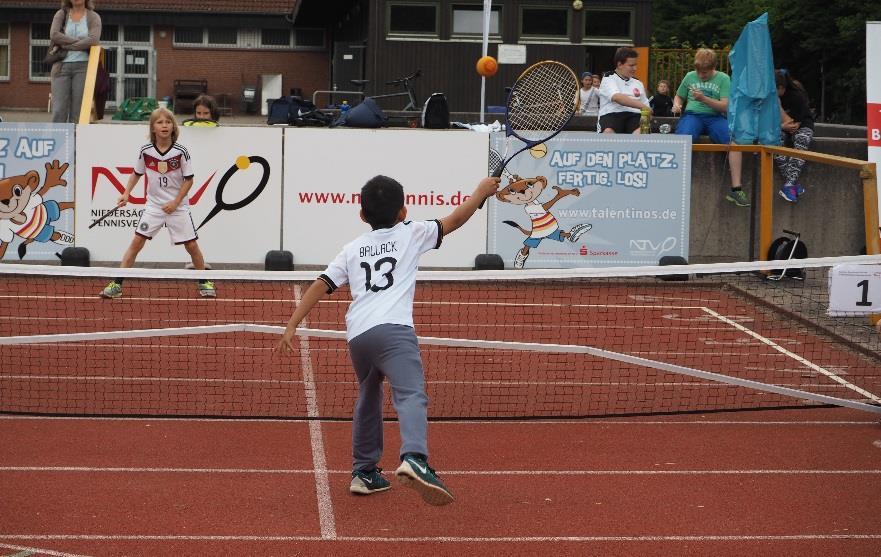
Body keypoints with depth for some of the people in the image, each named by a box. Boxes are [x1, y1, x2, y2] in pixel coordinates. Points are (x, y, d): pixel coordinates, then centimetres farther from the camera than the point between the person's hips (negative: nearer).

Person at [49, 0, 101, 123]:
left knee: (78, 113, -4)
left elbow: (93, 40, -11)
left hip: (83, 67, -1)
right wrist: (79, 41, -10)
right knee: (59, 112, -7)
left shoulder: (93, 17, 6)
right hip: (62, 67, 1)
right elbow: (54, 35, -7)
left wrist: (66, 46, -10)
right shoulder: (61, 14, 10)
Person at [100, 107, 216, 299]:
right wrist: (126, 194, -1)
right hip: (154, 205, 1)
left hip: (177, 206, -1)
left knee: (191, 245, 1)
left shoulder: (181, 152, -11)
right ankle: (116, 284, -3)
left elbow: (189, 180, -5)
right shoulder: (145, 151, -6)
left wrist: (175, 202, -12)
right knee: (137, 241, -6)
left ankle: (204, 283, 22)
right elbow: (137, 174, 11)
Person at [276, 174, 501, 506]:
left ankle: (364, 471, 30)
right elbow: (454, 220, 21)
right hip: (393, 328, -5)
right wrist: (481, 191, 36)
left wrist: (291, 327, 16)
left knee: (368, 399, 26)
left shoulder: (352, 249, 24)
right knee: (411, 396, -20)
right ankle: (414, 459, -45)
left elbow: (320, 286, 17)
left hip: (357, 335, 5)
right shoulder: (411, 233, 15)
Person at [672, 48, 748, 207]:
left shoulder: (723, 79, 6)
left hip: (715, 117, 0)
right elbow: (679, 97, 27)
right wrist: (676, 105, 2)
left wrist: (704, 99, -17)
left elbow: (725, 106, -3)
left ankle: (736, 188, -26)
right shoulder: (690, 77, 13)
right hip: (692, 115, 0)